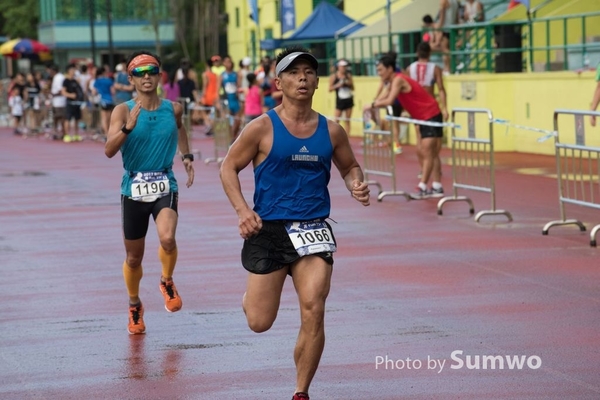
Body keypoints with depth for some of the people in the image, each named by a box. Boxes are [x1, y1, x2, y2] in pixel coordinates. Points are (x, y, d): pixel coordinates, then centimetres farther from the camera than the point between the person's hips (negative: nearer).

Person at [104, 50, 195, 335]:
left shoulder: (173, 109, 2)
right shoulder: (123, 111, -7)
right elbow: (109, 150, -20)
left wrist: (187, 156, 19)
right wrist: (129, 127, -33)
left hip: (164, 186, 1)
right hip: (133, 189, -1)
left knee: (167, 238, -27)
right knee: (134, 258, 9)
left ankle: (167, 282, 4)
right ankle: (134, 306, 37)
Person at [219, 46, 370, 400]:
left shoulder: (331, 131, 4)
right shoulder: (263, 128, -6)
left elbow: (350, 166, 19)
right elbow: (229, 167, 0)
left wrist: (356, 185, -4)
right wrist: (243, 210, -14)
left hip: (313, 228, 2)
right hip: (269, 229, -2)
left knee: (314, 311, -13)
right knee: (260, 323, 3)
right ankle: (251, 294, 43)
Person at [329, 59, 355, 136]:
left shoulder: (348, 75, 5)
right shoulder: (333, 76, -4)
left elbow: (353, 88, 10)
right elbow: (330, 89, -4)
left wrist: (349, 84, -10)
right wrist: (337, 85, -19)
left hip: (349, 100, 3)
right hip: (340, 101, -3)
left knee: (347, 121, 5)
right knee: (336, 121, -5)